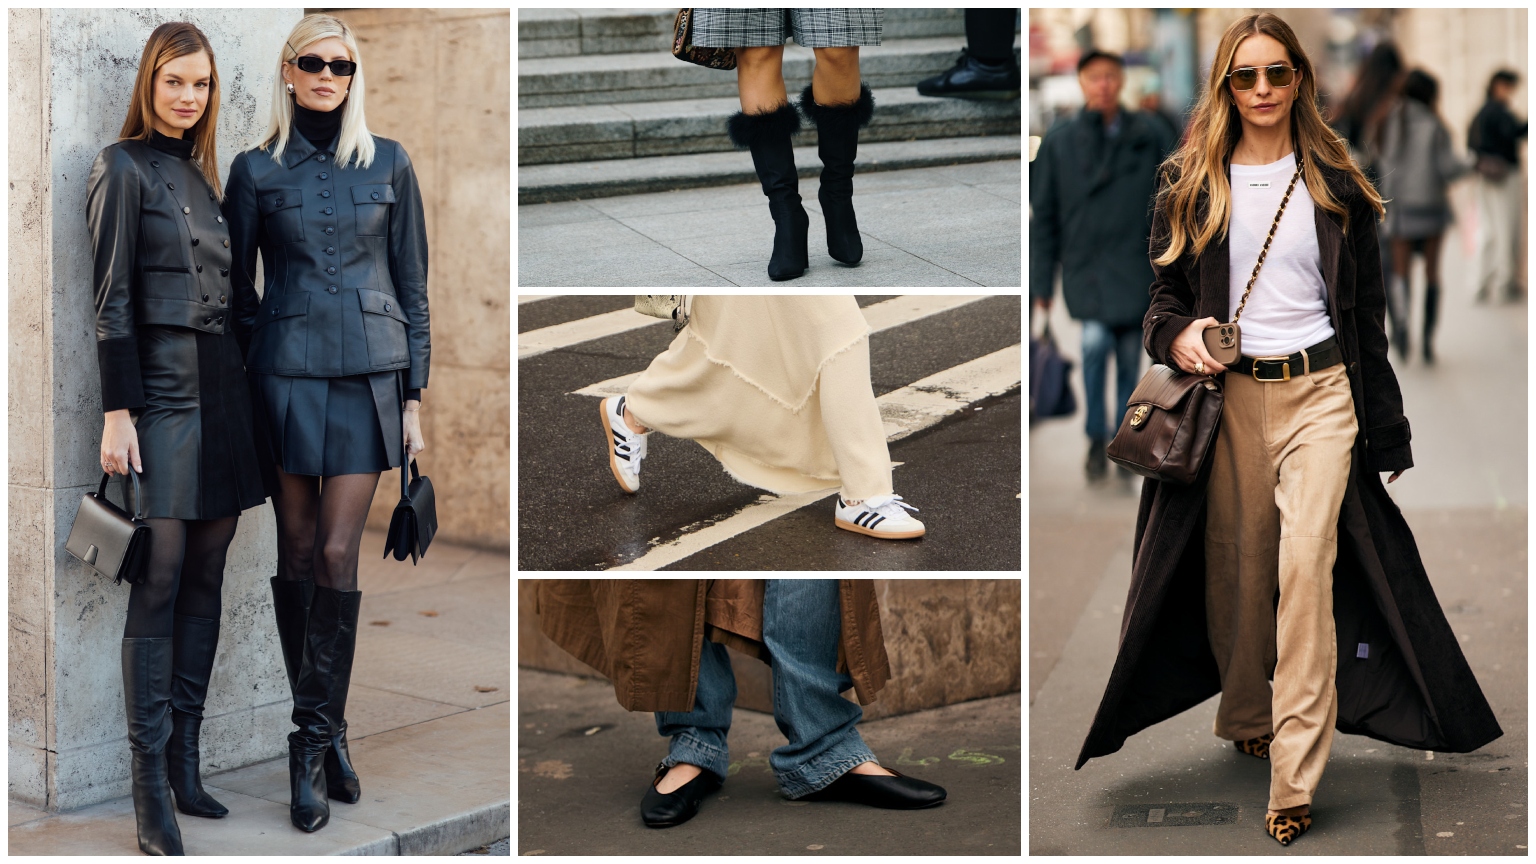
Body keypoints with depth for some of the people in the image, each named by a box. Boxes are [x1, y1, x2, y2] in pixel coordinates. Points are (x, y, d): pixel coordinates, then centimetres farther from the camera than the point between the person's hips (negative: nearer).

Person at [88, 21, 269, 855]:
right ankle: (150, 787, -3)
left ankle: (185, 762, 14)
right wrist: (118, 412, -14)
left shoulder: (200, 173, 16)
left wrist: (249, 391, 14)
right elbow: (112, 301, -9)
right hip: (164, 394, -7)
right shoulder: (123, 170, -4)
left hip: (223, 391, 7)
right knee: (159, 582, -7)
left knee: (206, 577, 8)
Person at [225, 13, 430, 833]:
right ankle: (326, 733, 14)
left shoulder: (388, 163, 6)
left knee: (338, 553, -8)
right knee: (297, 553, 3)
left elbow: (412, 282, 7)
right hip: (286, 371, 0)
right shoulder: (255, 170, 5)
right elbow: (235, 283, 7)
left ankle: (311, 741, -2)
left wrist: (415, 395, 2)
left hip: (369, 372, 0)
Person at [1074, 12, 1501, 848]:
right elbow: (1166, 290, 13)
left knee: (1307, 564, -14)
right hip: (1228, 393, 1)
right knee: (1237, 566, 7)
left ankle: (1294, 778, -13)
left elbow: (1367, 308, 10)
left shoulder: (1336, 184, 8)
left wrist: (1385, 424, 9)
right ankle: (1246, 717, 31)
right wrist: (1176, 337, -11)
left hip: (1320, 388, -1)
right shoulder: (1191, 185, 8)